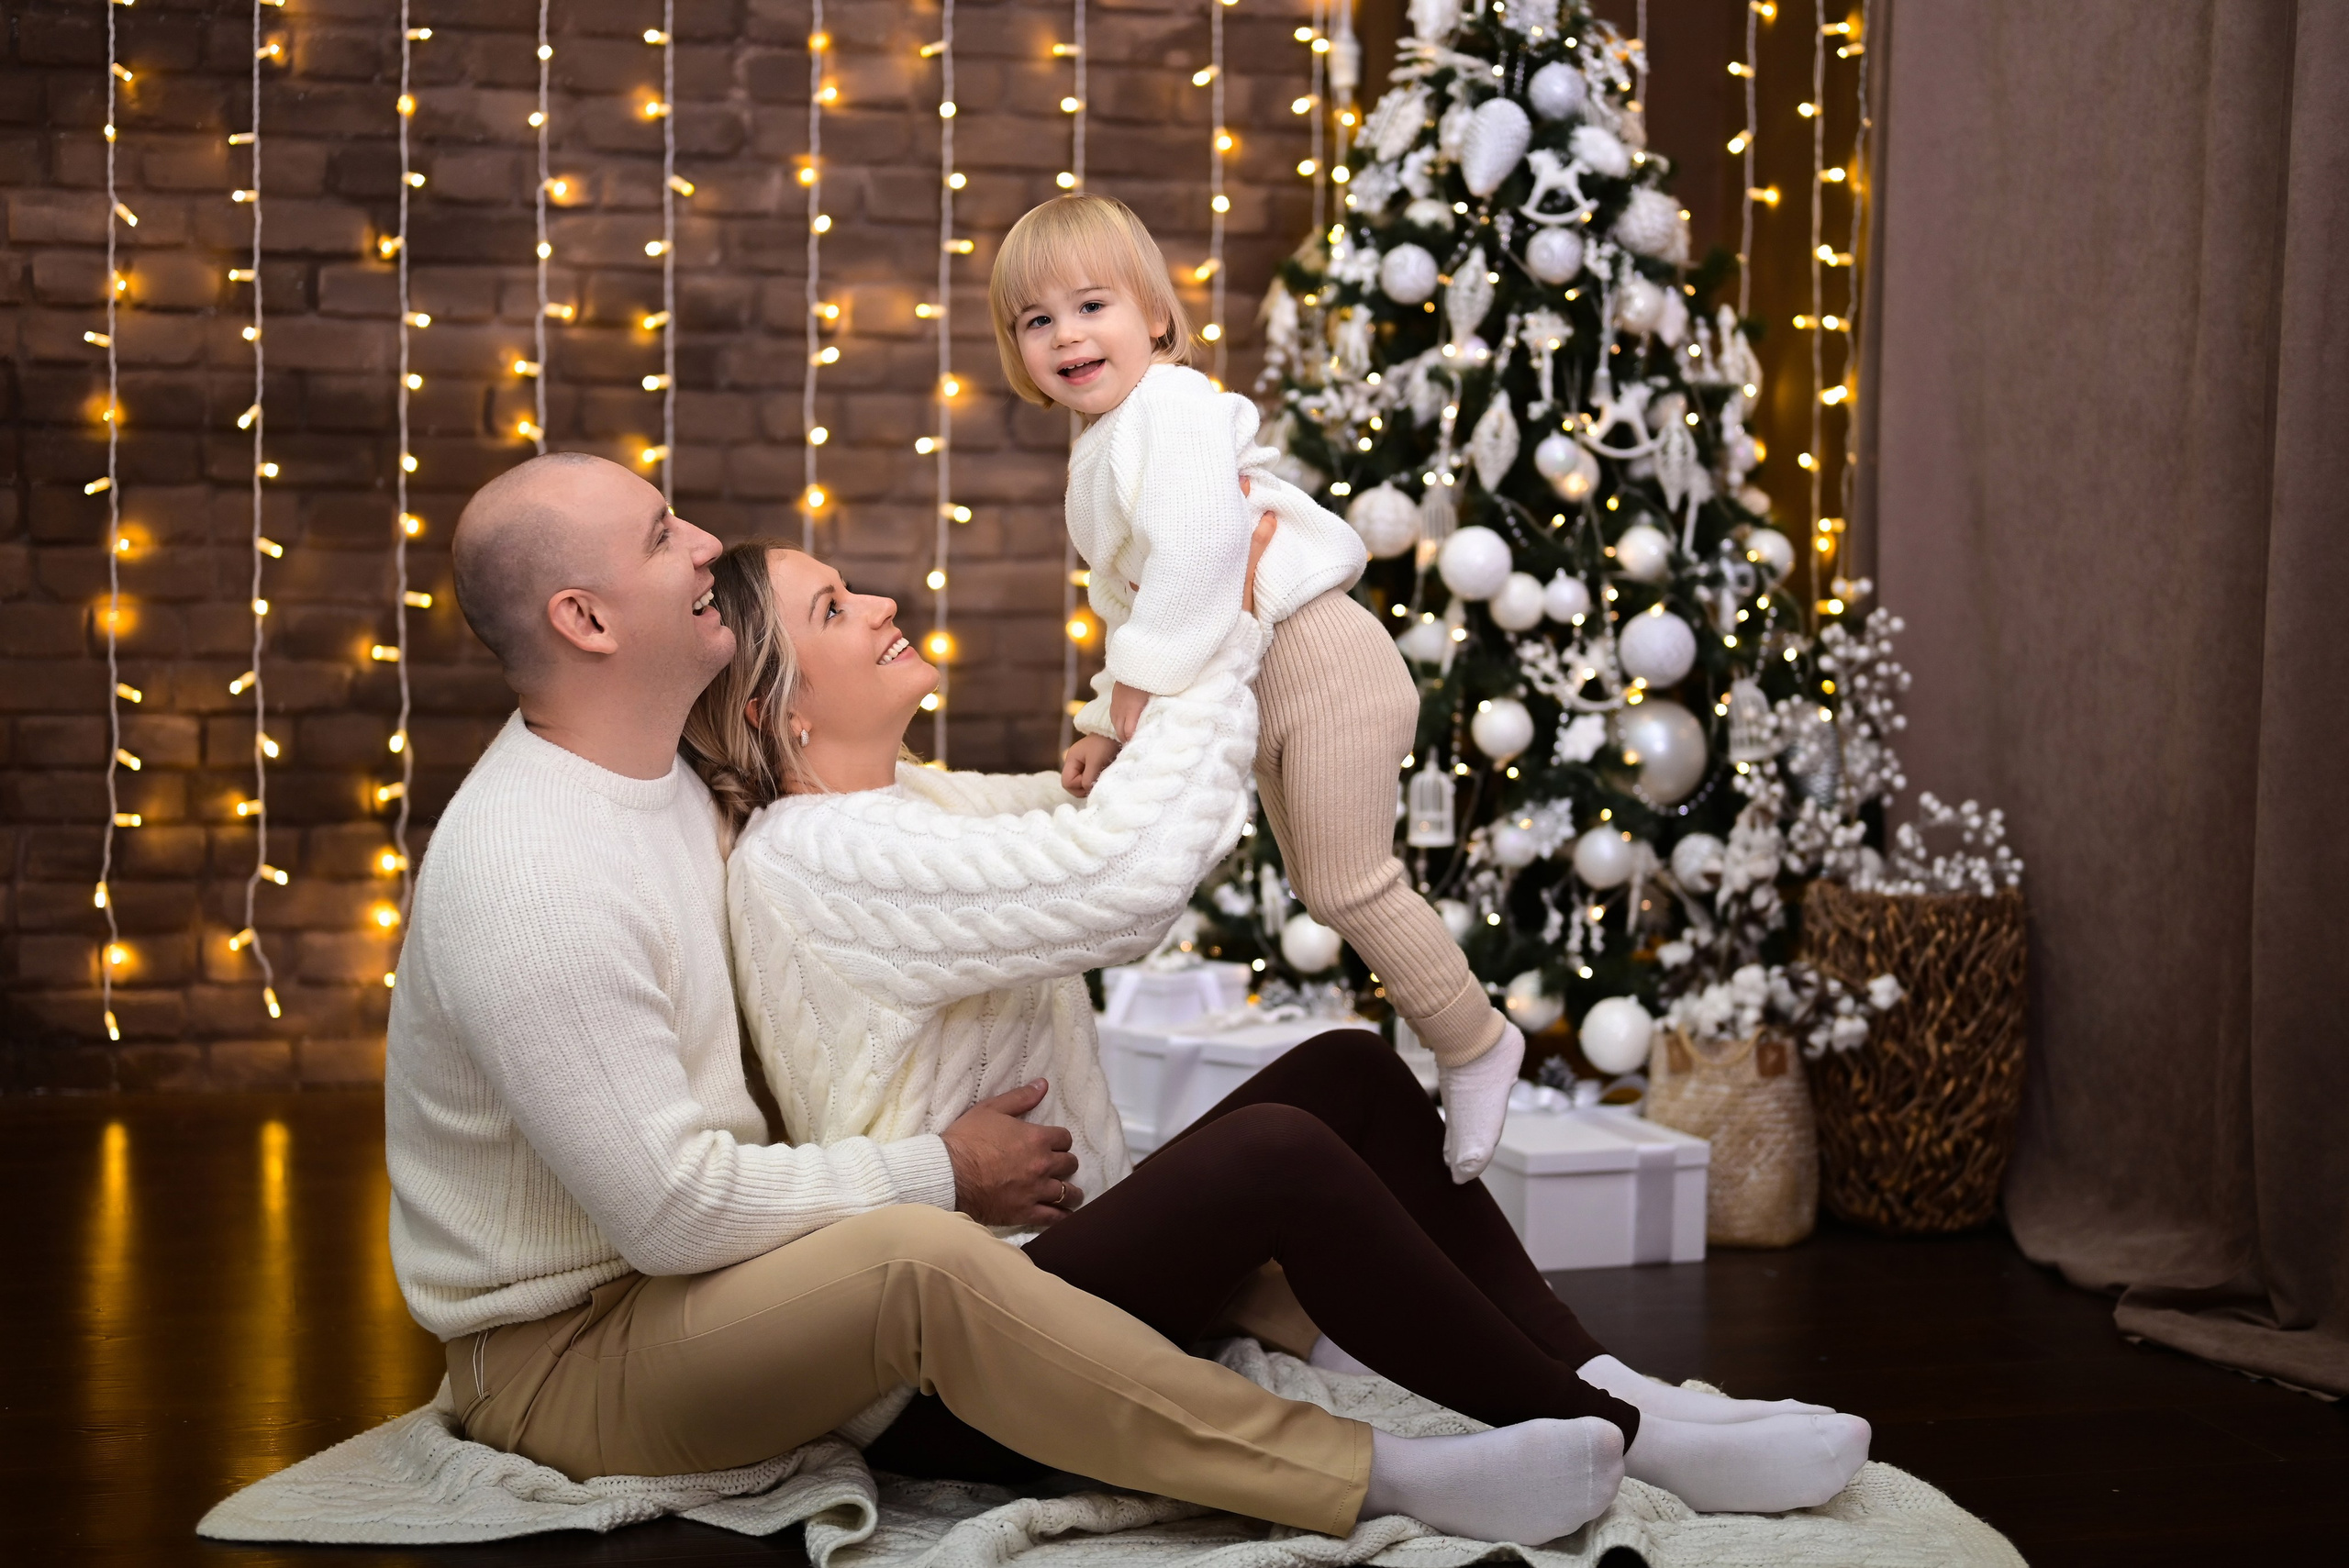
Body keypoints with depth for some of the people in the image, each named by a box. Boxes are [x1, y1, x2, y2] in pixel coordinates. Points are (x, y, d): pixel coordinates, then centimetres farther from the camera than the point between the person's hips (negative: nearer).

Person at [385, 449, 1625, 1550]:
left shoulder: (663, 772, 5)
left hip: (695, 1280, 11)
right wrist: (944, 1173, -17)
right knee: (921, 1259, -32)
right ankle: (1377, 1480, -29)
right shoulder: (531, 877, -27)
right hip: (559, 1357, -11)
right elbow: (673, 1209, -27)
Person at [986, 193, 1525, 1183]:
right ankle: (1462, 1039, 28)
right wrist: (1109, 724, 12)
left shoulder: (1169, 406, -15)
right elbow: (1128, 604, 22)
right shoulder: (1098, 454, 18)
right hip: (1254, 689, 11)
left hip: (1319, 661, -11)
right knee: (1322, 885, 17)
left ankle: (1476, 1046, 6)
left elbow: (1195, 549, -30)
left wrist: (1139, 678, -26)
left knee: (1347, 885, -10)